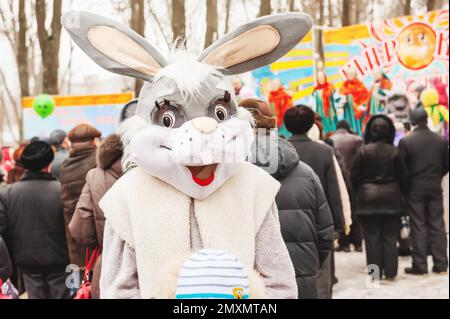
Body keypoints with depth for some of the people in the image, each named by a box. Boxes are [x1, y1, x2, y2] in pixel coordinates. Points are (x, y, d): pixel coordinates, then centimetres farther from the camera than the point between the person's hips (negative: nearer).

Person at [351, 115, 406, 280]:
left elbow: (355, 175, -5)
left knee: (372, 237, 5)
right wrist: (399, 194, 15)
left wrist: (359, 192, 11)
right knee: (390, 236, 8)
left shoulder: (363, 151, -9)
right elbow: (401, 175, 0)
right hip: (391, 197, 1)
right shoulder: (394, 151, -7)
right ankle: (390, 271, 8)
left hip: (368, 198, -1)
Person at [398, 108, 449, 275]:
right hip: (435, 188, 2)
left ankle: (420, 265, 3)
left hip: (415, 189, -2)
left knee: (418, 226, 2)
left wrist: (406, 183, 8)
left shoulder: (405, 142, -11)